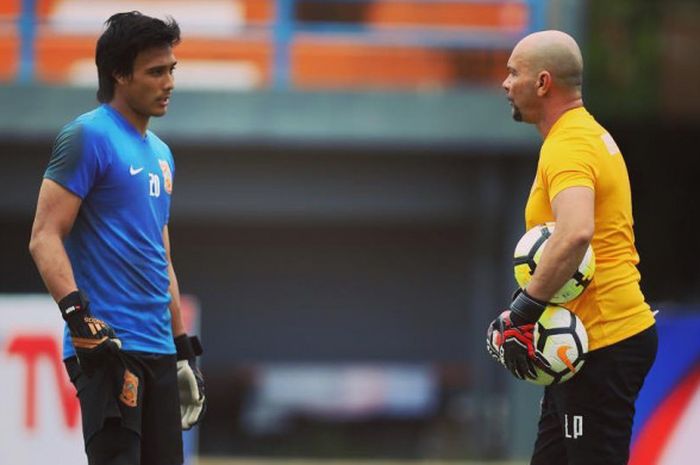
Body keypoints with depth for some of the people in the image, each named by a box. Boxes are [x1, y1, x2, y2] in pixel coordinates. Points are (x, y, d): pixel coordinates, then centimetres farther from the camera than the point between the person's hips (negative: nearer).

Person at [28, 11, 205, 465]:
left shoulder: (161, 154, 19)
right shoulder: (89, 136, -6)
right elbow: (45, 238, -13)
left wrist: (184, 347, 23)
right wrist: (77, 313, -26)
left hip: (158, 350, 9)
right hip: (108, 346, -9)